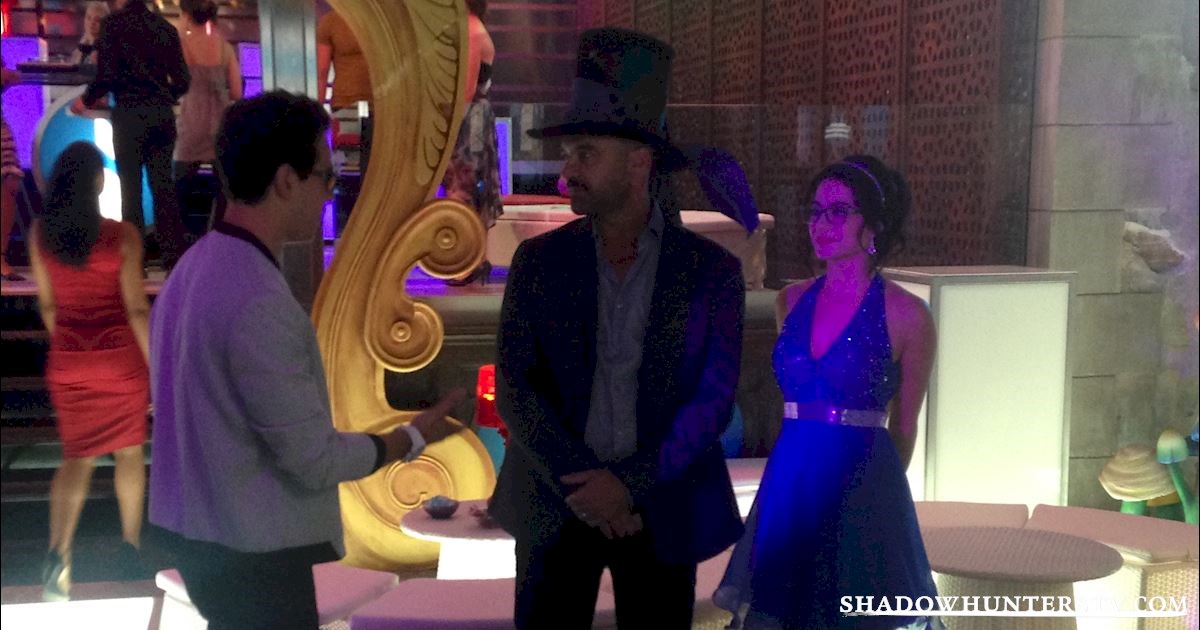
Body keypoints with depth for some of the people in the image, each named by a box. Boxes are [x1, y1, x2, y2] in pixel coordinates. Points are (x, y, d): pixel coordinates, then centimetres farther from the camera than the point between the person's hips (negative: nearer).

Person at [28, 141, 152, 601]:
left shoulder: (40, 235, -4)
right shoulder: (121, 236, -15)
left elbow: (47, 304, 5)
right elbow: (137, 309, -14)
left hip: (68, 362, 3)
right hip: (120, 360, -3)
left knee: (77, 457, 13)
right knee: (129, 453, 17)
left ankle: (58, 551, -6)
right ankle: (131, 546, 27)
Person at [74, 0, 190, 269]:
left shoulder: (113, 23, -3)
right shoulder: (166, 27, 10)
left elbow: (107, 76, -11)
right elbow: (182, 80, 9)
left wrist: (86, 100, 6)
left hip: (130, 113, -4)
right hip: (163, 114, 4)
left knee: (131, 186, 2)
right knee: (163, 185, 6)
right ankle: (174, 259, 4)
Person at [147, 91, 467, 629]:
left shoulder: (195, 268, 4)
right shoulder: (257, 302, -25)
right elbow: (316, 460, -21)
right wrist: (414, 437, -6)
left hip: (198, 530, 9)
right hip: (252, 552, -9)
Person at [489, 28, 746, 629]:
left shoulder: (711, 270, -4)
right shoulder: (538, 260, 0)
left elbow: (713, 400, -7)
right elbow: (514, 386, -5)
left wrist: (629, 484, -16)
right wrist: (581, 486, -14)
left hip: (662, 508, -1)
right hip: (556, 504, 1)